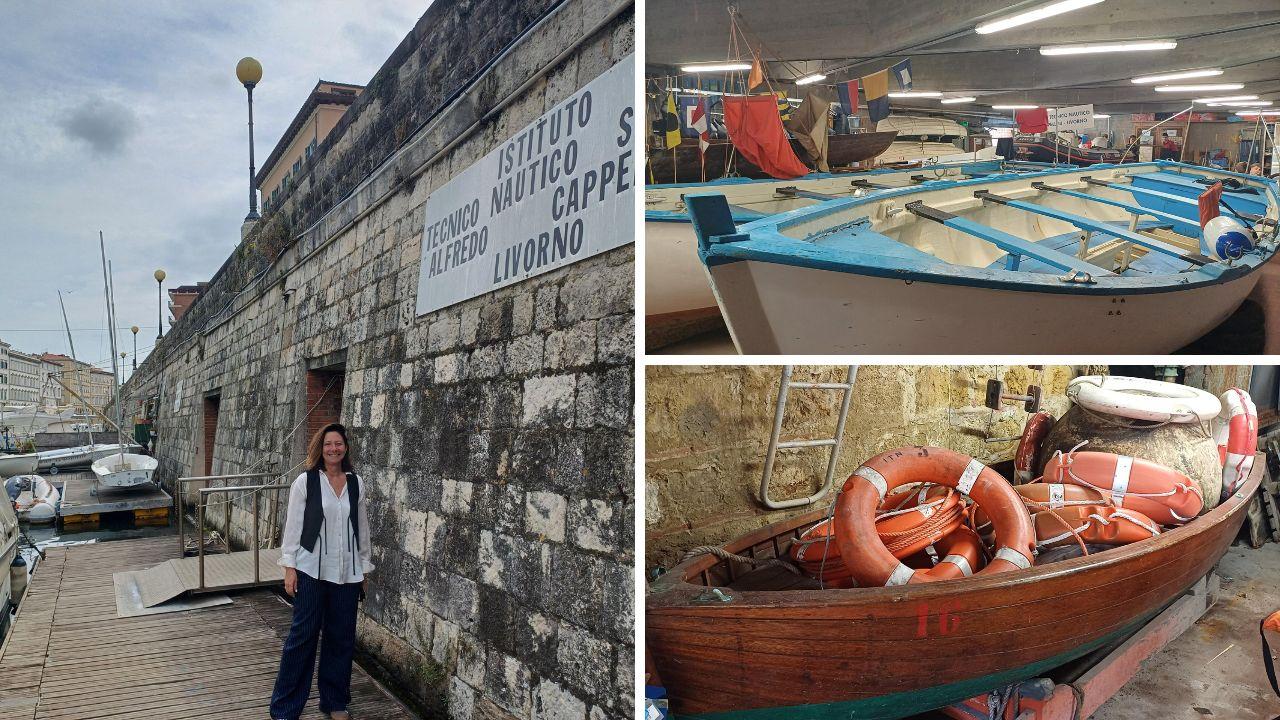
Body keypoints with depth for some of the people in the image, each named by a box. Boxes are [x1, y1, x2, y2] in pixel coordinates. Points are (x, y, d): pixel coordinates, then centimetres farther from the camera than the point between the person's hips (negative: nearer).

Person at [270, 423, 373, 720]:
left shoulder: (356, 483, 4)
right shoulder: (306, 482, -4)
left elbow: (362, 527, 9)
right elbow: (293, 525, -3)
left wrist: (364, 568, 11)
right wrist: (289, 567, -6)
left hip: (347, 571, 3)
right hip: (312, 570, -3)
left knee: (341, 637, 10)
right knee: (303, 635, 1)